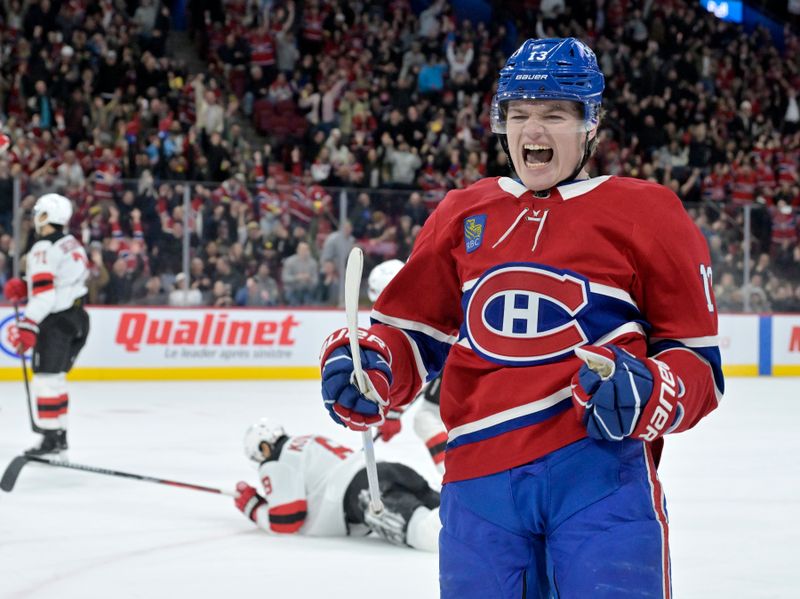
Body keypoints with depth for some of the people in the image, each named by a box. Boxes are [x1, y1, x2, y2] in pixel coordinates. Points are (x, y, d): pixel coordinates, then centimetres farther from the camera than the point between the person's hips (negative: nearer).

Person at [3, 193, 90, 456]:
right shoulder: (73, 244, 13)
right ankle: (60, 434, 21)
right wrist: (24, 288, 11)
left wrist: (27, 327, -23)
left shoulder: (44, 249, -15)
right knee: (56, 378, 17)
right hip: (78, 316, 9)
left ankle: (50, 439, -9)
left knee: (45, 379, -7)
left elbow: (44, 294, -22)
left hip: (56, 321, -9)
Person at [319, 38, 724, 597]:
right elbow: (415, 331, 23)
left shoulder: (645, 212, 5)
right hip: (481, 475, 4)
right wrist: (369, 364, 2)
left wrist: (647, 392, -16)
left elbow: (699, 360, 4)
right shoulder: (462, 214, 16)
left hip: (603, 467, -3)